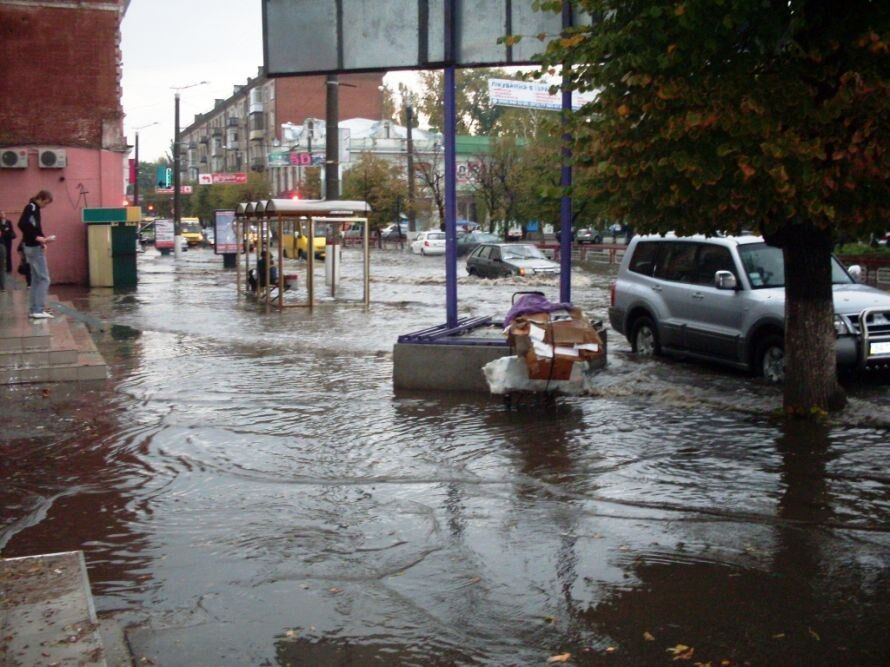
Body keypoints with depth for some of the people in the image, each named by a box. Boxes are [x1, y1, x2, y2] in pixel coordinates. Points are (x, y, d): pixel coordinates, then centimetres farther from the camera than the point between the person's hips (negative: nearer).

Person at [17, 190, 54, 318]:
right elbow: (22, 225, -26)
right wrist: (38, 238, -26)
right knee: (43, 279, -8)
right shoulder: (31, 207, -13)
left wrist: (41, 240, 0)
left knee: (36, 279, 11)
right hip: (34, 248, -9)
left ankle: (33, 310, 14)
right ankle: (38, 310, -9)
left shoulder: (34, 208, 15)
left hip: (34, 247, 9)